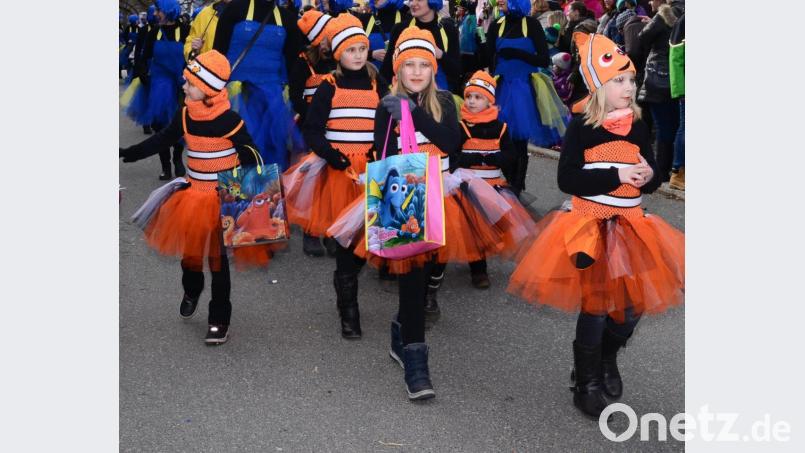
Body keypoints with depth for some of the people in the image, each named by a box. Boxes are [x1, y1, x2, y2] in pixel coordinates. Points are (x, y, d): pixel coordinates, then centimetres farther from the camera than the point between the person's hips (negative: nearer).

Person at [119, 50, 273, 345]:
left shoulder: (229, 120, -17)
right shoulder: (185, 116, -2)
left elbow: (249, 155, -12)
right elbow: (161, 140, 8)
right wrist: (128, 154, 5)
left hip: (223, 201, -5)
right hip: (193, 197, 5)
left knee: (218, 259, 1)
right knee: (189, 251, 17)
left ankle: (219, 320, 13)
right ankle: (191, 293, 49)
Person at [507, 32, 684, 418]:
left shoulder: (638, 127, 4)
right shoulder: (581, 127, -9)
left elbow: (653, 178, 13)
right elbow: (567, 179, -14)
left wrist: (648, 177, -11)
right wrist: (616, 175, -20)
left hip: (631, 227, 5)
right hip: (590, 227, -4)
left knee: (634, 305, 7)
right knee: (596, 307, -1)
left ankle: (608, 359, 38)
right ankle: (586, 384, 20)